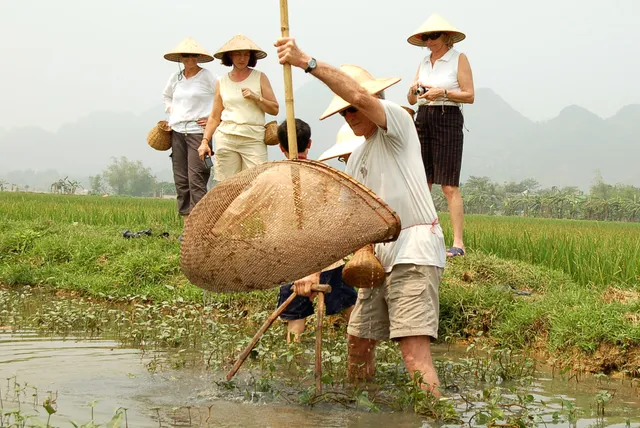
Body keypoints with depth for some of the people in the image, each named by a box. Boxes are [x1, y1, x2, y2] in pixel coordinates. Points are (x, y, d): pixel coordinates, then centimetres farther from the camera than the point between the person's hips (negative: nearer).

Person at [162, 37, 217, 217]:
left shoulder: (207, 77, -5)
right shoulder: (175, 77, 12)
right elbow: (166, 96, 33)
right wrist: (170, 110, 17)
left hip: (198, 130, -6)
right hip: (177, 131, 6)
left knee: (196, 179, -14)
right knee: (180, 179, 5)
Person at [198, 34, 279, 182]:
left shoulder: (260, 78, 8)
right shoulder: (222, 82, 14)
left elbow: (274, 109, 7)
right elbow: (214, 117, 17)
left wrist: (256, 98, -8)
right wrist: (205, 141, 7)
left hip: (254, 138, -2)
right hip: (226, 138, 2)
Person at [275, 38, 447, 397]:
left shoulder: (397, 120, 0)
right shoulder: (357, 160, 21)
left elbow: (361, 96, -22)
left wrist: (307, 62, -27)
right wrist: (316, 270, 7)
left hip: (416, 249, -9)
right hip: (380, 256, 9)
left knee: (415, 353, -18)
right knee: (359, 344, 12)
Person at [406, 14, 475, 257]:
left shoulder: (459, 59, 0)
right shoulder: (424, 63, 15)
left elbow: (469, 96, -6)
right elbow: (411, 100, 13)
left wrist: (443, 93, -18)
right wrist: (413, 90, -9)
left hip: (448, 120, -6)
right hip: (423, 120, 6)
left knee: (449, 185, -10)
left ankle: (458, 243, -10)